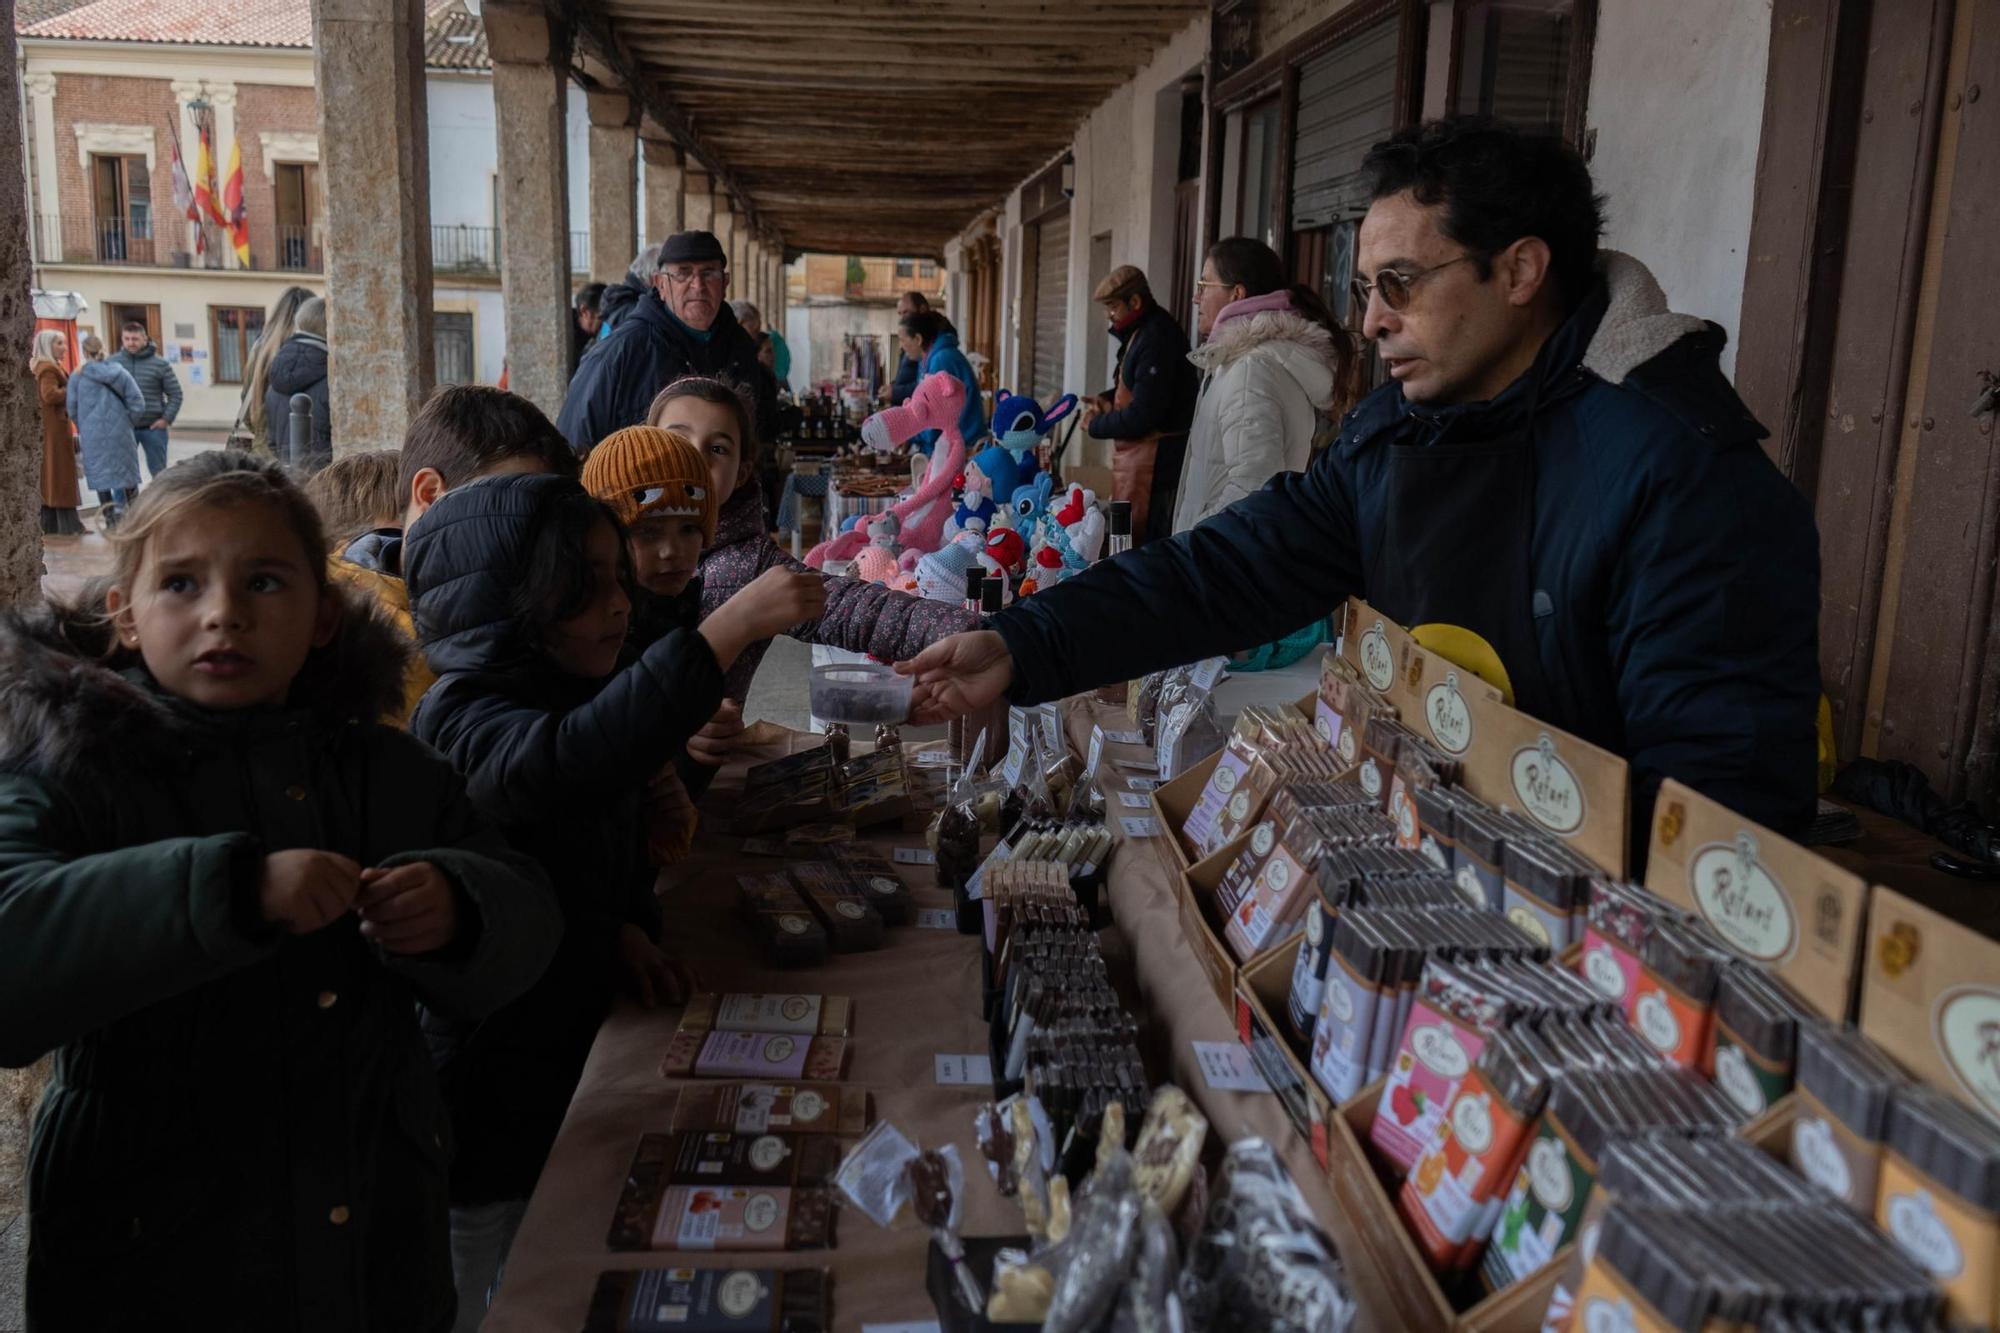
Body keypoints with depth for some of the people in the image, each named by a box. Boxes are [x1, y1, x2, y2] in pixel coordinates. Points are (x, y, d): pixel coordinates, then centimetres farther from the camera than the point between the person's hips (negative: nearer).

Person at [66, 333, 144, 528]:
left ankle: (110, 520, 4)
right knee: (126, 472, 11)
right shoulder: (116, 370, -1)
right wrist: (130, 420, 9)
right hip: (119, 430, 0)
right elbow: (136, 399, -5)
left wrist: (82, 428, 16)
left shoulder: (77, 376, -1)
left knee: (100, 475, 6)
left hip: (92, 433, 0)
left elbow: (72, 408, 1)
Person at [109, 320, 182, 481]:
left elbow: (175, 394, 1)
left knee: (158, 471, 7)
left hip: (153, 427, -2)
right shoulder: (112, 362, 3)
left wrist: (167, 419, -7)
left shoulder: (160, 364, -2)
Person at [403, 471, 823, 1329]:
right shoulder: (464, 721, -21)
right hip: (492, 1106, -8)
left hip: (577, 1060, 8)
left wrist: (623, 927, -4)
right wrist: (735, 623, -46)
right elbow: (569, 759, -44)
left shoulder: (566, 697, 6)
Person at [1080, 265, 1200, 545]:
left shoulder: (1156, 338, -20)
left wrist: (1095, 426, -8)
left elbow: (1142, 416, -22)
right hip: (1136, 452, 11)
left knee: (1135, 538, -8)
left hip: (1154, 459, -11)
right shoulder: (1140, 331, 12)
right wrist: (1108, 398, 8)